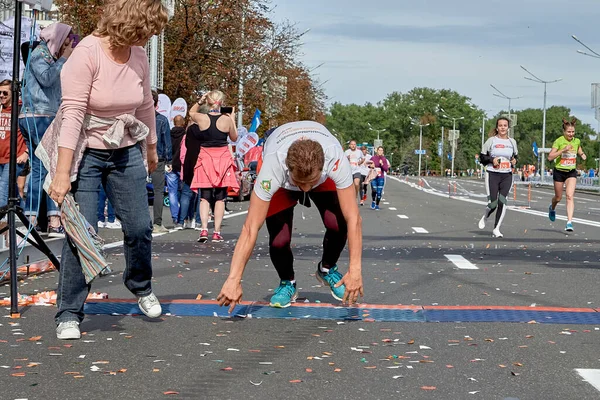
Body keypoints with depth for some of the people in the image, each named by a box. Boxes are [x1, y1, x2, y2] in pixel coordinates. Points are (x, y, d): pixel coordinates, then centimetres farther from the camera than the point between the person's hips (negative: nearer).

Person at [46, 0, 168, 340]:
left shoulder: (138, 56, -2)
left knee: (140, 227, 6)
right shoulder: (87, 54, -21)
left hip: (126, 152, 5)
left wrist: (151, 149, 25)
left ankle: (141, 287, 34)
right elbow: (72, 114, -26)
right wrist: (62, 173, -29)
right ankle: (69, 314, 3)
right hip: (85, 153, -5)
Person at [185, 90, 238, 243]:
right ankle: (217, 232, 4)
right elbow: (234, 138, 9)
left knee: (204, 197, 4)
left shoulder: (201, 118, -6)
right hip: (223, 158, 0)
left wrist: (200, 101, 8)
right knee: (220, 197, 6)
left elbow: (191, 112, 18)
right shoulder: (226, 120, -8)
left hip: (205, 158, 0)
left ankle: (204, 229, -12)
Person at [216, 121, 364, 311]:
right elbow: (251, 228, -42)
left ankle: (327, 269, 10)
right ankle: (287, 283, 15)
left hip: (324, 178, 1)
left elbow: (353, 218, -39)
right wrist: (233, 280, -43)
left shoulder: (336, 159, -43)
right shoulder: (273, 167, -43)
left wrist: (355, 270, -42)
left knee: (338, 224, -24)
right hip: (282, 181, -1)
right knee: (279, 240, -20)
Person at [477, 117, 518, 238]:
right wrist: (492, 160, -14)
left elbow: (515, 155, 22)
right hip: (492, 175, -3)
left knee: (502, 202, -10)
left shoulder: (512, 142, 10)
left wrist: (514, 161, 0)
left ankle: (496, 229, -2)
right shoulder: (491, 141, 0)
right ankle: (485, 217, 28)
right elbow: (482, 156, 3)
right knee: (493, 203, -7)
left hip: (507, 176, 3)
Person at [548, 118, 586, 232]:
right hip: (559, 172, -2)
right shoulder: (559, 141, -13)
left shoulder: (577, 141, 0)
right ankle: (552, 208, 49)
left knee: (570, 196, -15)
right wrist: (563, 150, -28)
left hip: (571, 172, 2)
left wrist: (582, 154, 2)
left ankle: (569, 222, -20)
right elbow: (550, 157, -20)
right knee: (558, 197, 13)